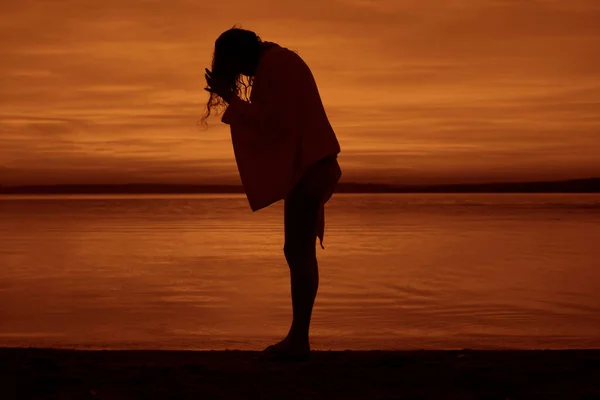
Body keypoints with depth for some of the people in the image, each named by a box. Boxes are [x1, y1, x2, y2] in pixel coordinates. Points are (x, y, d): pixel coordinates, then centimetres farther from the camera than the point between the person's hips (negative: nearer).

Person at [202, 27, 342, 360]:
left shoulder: (274, 65, -12)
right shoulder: (280, 62, 19)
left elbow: (269, 122, -18)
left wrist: (230, 98, -11)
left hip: (306, 167, -11)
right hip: (307, 167, 11)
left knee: (298, 251, -11)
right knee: (300, 251, 9)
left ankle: (299, 338, -10)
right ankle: (298, 337, 12)